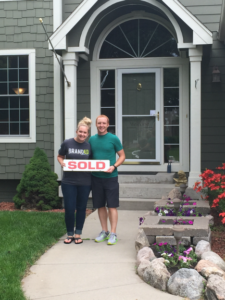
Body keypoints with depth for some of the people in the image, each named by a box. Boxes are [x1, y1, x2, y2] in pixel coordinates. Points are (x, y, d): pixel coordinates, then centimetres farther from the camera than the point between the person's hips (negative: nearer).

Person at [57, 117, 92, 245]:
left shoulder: (89, 146, 1)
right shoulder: (67, 143, -3)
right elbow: (60, 156, 10)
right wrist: (62, 162, -10)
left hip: (84, 182, 1)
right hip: (69, 181, -1)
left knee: (81, 208, 10)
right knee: (69, 209, 0)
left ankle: (78, 234, 24)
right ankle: (70, 234, 19)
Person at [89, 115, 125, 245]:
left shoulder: (114, 139, -4)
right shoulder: (92, 139, 8)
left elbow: (122, 156, 0)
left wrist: (114, 166, -16)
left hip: (111, 177, -4)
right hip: (96, 177, 4)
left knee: (112, 206, -2)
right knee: (100, 205, 10)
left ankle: (113, 234, 4)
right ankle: (104, 231, 22)